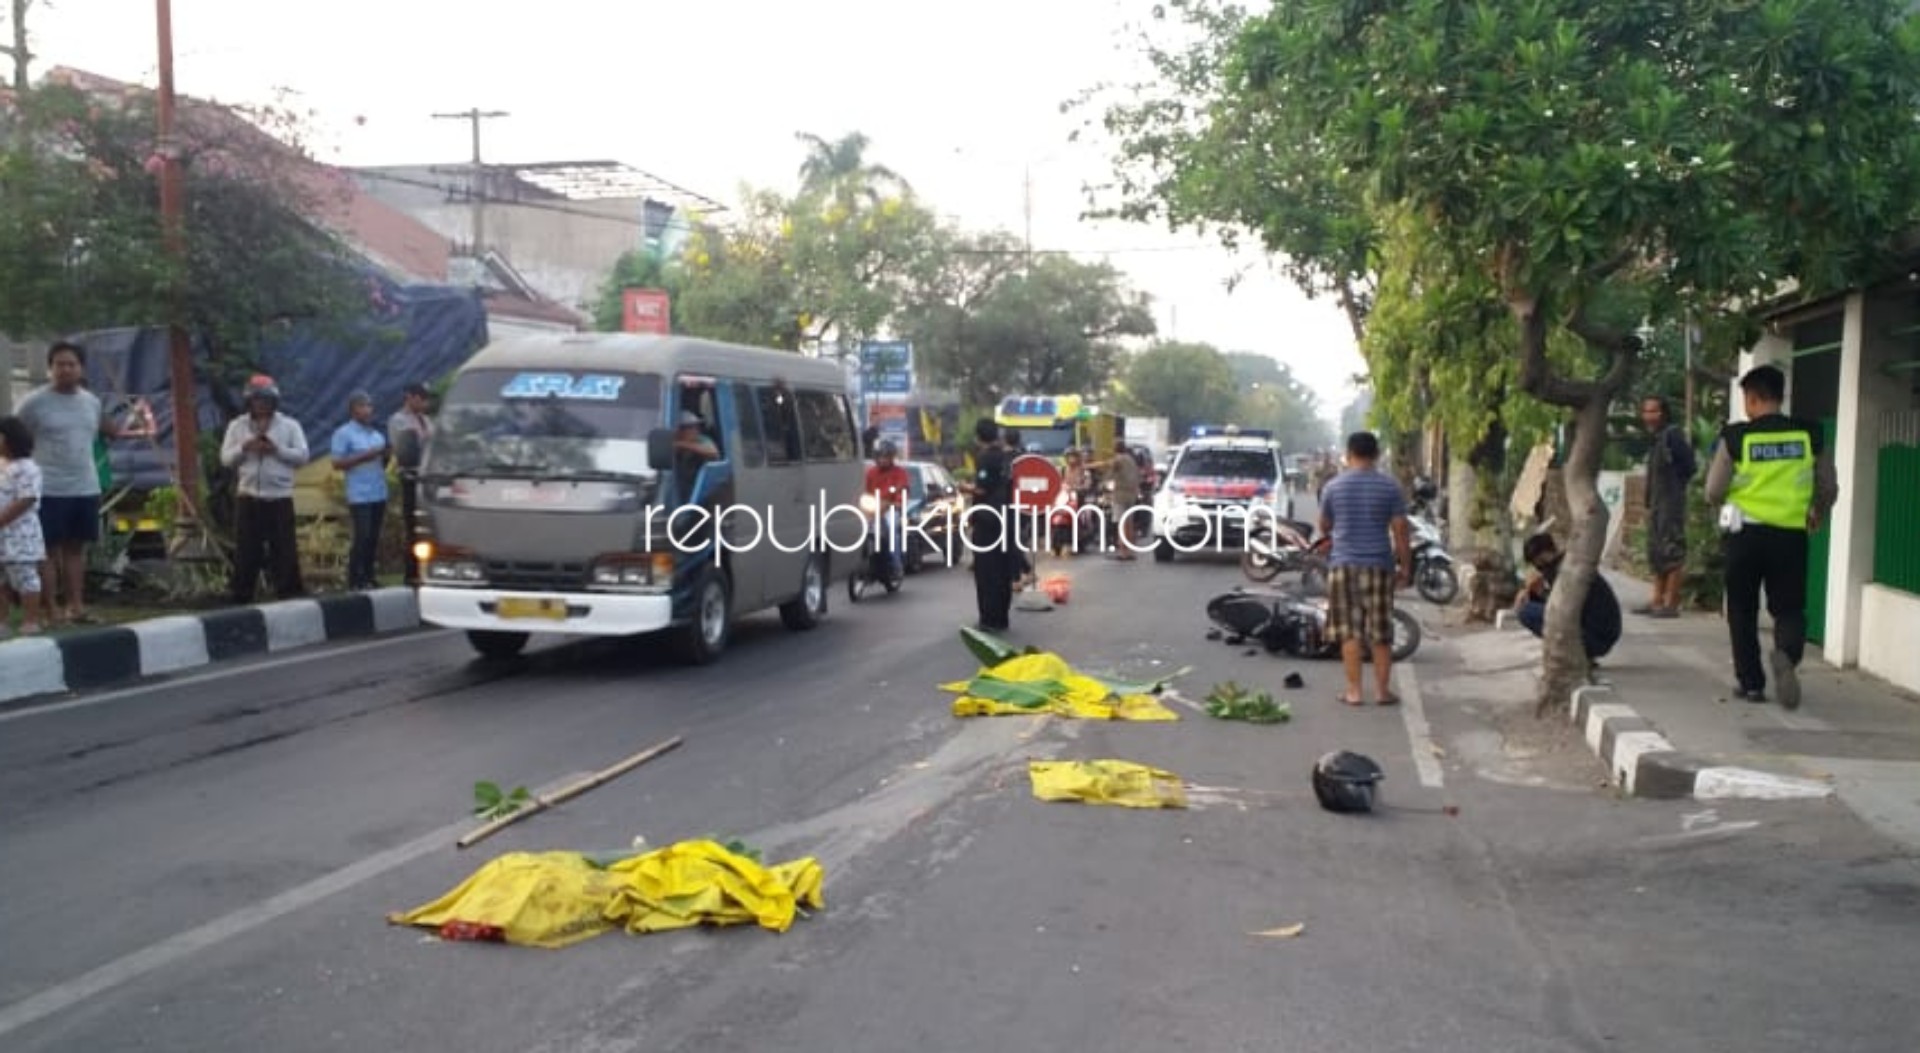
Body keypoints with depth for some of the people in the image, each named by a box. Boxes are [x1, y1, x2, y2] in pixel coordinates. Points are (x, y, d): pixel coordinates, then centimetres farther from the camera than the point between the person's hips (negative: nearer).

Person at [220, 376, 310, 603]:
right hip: (248, 496, 1)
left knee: (284, 548, 1)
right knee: (246, 548, 5)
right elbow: (225, 458, 4)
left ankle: (289, 592, 7)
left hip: (280, 497, -1)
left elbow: (302, 456, -5)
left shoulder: (290, 425, 2)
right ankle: (241, 594, 13)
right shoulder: (237, 426, 7)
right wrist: (244, 448, -13)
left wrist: (277, 449, -18)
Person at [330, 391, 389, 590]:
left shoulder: (377, 434, 17)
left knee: (374, 537, 7)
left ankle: (368, 577, 14)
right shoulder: (343, 433, -3)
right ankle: (355, 581, -3)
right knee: (362, 538, -9)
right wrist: (364, 456, -17)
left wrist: (385, 455, -1)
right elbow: (337, 464, -9)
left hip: (379, 494, 6)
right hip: (359, 496, -6)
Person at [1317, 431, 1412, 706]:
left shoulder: (1333, 486, 0)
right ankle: (1384, 690, 11)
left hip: (1344, 565, 0)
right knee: (1381, 634, 8)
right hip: (1379, 565, 0)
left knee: (1349, 632, 4)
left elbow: (1324, 527, 12)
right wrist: (1406, 568, 4)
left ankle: (1354, 691, 3)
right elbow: (1400, 532, -3)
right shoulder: (1390, 486, -2)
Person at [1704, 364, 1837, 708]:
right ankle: (1787, 653, -21)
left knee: (1743, 612, 13)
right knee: (1789, 609, 9)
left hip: (1745, 533, -1)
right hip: (1791, 535, 1)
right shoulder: (1809, 434, 1)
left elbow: (1714, 492, -4)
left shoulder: (1735, 437, -7)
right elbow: (1829, 488, 8)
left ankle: (1752, 683, 14)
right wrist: (1818, 513, 28)